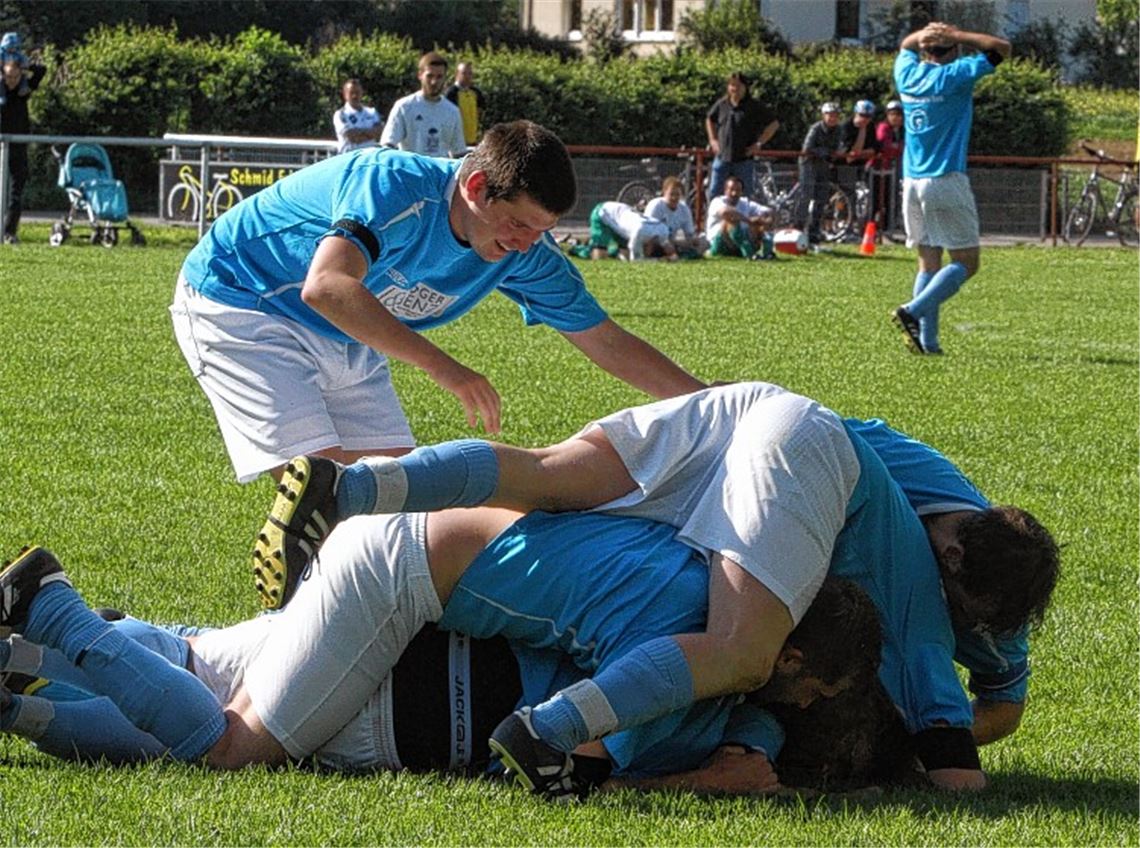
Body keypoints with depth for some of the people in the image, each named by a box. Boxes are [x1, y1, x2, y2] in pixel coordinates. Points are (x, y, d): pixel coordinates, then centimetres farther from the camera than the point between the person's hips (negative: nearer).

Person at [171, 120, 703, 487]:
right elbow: (325, 287, -48)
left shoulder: (527, 255, -10)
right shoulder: (397, 186, -33)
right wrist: (441, 367, -52)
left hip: (343, 339, 8)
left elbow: (605, 341, 0)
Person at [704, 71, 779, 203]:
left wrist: (759, 143, -4)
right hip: (722, 157, 3)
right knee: (713, 194, 1)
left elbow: (774, 124, 0)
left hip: (744, 160, -3)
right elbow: (709, 120, 27)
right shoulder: (721, 105, 7)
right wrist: (713, 140, 15)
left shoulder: (754, 107, -3)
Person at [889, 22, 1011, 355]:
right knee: (966, 262, -3)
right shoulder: (954, 75, -8)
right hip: (945, 181, -7)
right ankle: (913, 311, -20)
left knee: (928, 262, 10)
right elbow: (1001, 47, -3)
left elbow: (906, 45, 32)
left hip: (911, 182, 7)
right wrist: (955, 34, 0)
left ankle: (927, 340, -1)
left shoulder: (908, 74, 9)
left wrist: (928, 32, 12)